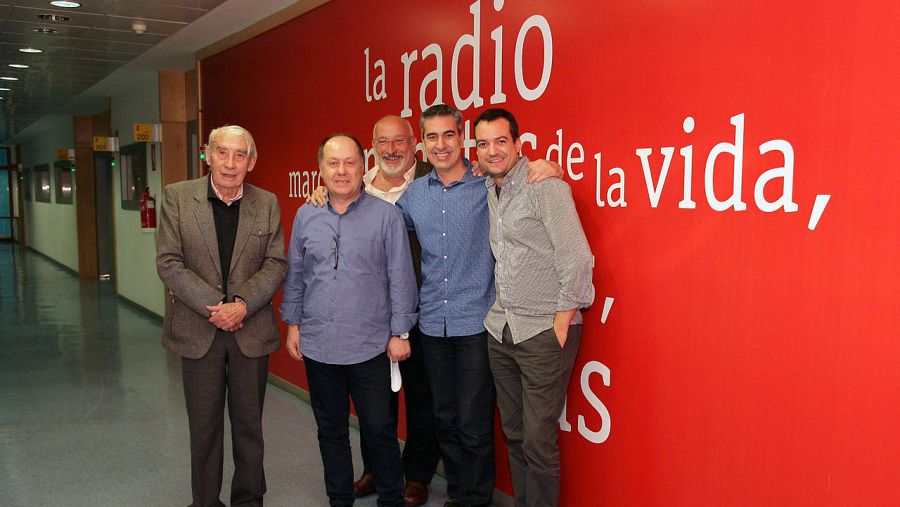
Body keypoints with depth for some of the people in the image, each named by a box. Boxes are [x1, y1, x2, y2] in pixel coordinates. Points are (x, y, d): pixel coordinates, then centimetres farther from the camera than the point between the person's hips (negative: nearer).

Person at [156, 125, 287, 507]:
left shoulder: (267, 204, 3)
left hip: (251, 329, 1)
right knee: (204, 423, 11)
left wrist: (242, 304, -15)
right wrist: (213, 307, -14)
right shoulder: (177, 197, -2)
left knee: (249, 422, 11)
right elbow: (169, 263, -7)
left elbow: (276, 264, 0)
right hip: (198, 330, -1)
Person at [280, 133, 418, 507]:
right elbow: (295, 275, 12)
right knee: (331, 431, 15)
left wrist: (400, 332, -5)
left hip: (370, 346, -3)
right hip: (317, 346, 4)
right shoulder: (306, 216, 5)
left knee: (379, 430, 5)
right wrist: (293, 323, 9)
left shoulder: (386, 216, -5)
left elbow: (401, 278, -4)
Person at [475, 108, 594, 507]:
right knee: (513, 433, 14)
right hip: (500, 329, 7)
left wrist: (563, 319, -14)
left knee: (538, 439, -3)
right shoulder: (485, 190, 11)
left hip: (544, 330, -7)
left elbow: (577, 256, -15)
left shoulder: (544, 185, -11)